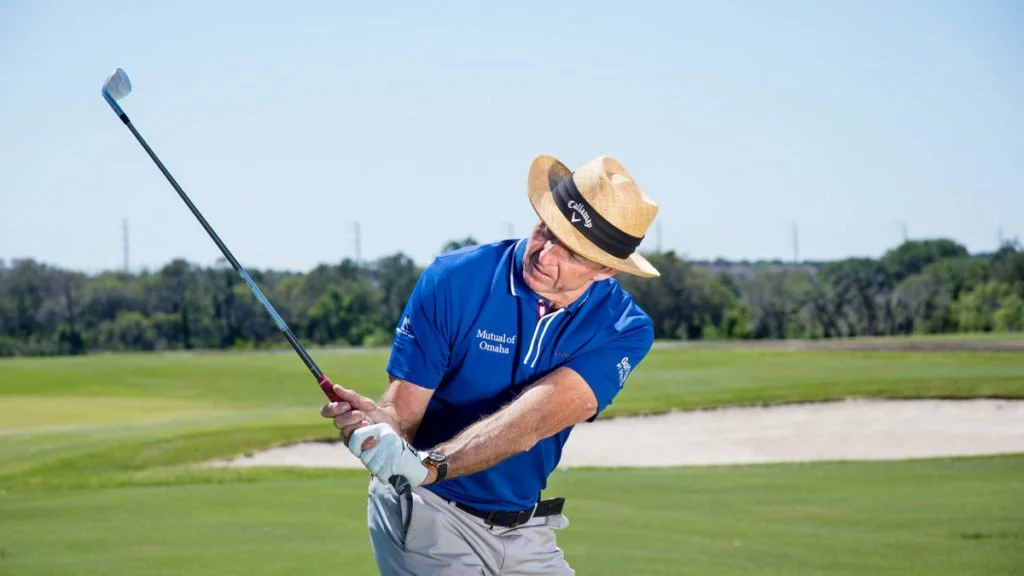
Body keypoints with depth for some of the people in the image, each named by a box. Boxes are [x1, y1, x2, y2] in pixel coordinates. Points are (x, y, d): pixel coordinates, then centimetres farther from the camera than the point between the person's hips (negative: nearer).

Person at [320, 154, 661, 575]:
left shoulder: (623, 329, -13)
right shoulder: (453, 281, -16)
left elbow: (532, 419, -28)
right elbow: (403, 413, -16)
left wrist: (429, 465, -43)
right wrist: (378, 425, -40)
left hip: (526, 532, 3)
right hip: (429, 515, -3)